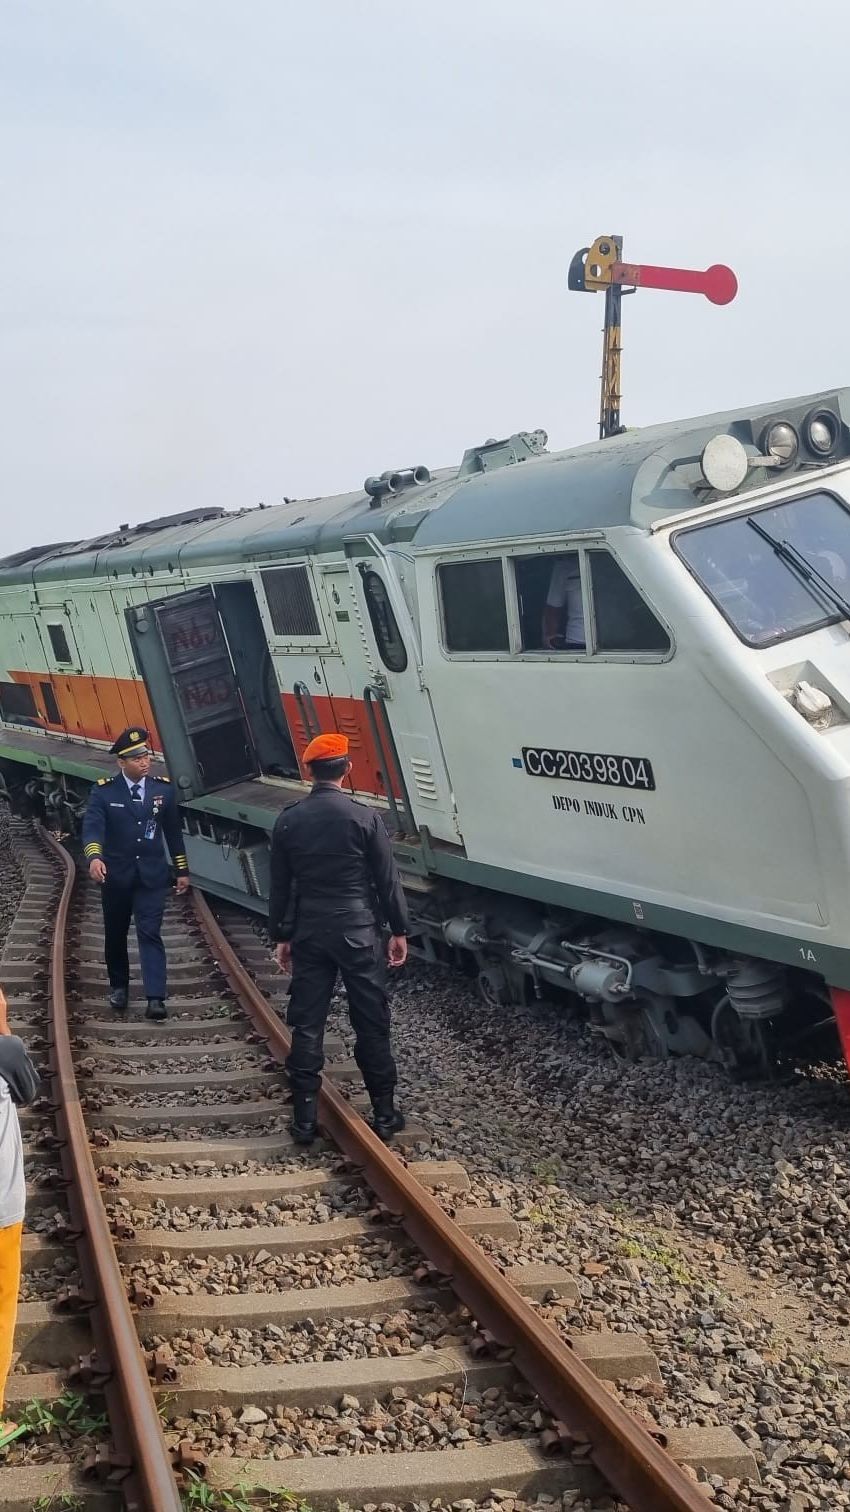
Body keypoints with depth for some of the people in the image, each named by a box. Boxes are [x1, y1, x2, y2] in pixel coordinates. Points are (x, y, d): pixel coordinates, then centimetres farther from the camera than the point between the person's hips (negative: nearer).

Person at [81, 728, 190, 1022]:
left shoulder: (164, 788, -1)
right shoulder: (104, 791, -9)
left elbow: (173, 831, 8)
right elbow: (92, 827, -21)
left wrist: (182, 870, 11)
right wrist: (94, 858, -41)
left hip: (151, 875, 0)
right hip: (115, 876, 0)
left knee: (150, 934, -9)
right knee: (115, 934, 14)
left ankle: (155, 999, -14)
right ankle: (118, 986, 35)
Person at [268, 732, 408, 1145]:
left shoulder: (287, 820, 0)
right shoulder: (365, 817, -9)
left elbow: (280, 886, 5)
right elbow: (387, 879, -5)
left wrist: (280, 936, 14)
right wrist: (399, 930, 4)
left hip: (309, 933, 2)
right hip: (359, 932, -2)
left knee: (306, 1025, 7)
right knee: (371, 1023, 7)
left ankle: (304, 1118, 10)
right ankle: (384, 1113, 14)